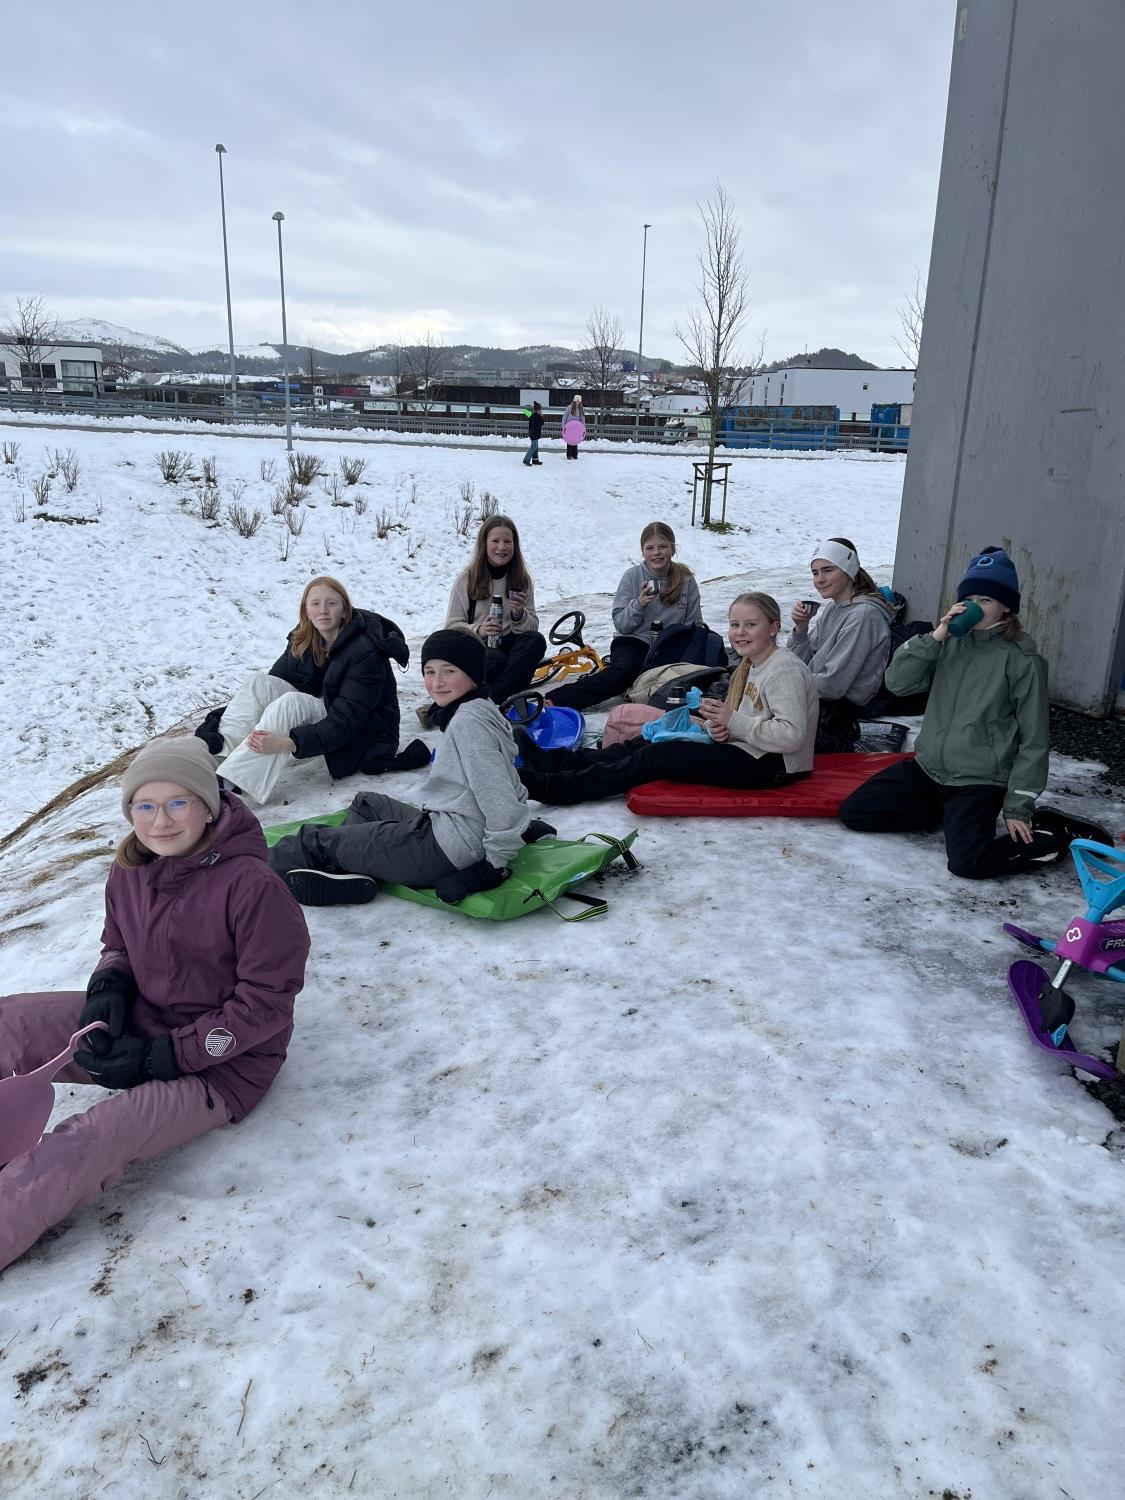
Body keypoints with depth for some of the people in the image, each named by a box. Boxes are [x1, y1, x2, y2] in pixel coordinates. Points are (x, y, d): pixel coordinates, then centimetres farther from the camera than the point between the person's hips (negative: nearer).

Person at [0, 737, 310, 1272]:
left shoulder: (251, 885, -24)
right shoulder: (131, 868, -3)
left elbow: (267, 1002, -20)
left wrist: (161, 1058, -19)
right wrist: (107, 993, -9)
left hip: (220, 1063, -7)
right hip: (138, 1025, 7)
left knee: (89, 1144, -27)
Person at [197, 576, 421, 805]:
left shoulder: (365, 651, -23)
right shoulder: (303, 641, 0)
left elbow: (347, 720, -29)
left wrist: (288, 743, -41)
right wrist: (224, 714, -14)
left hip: (362, 736, -7)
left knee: (290, 702, -33)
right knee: (258, 681, -14)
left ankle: (227, 784, -40)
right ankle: (217, 755, -25)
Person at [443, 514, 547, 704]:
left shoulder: (522, 581, 7)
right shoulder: (465, 581, -2)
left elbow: (533, 628, 6)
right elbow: (452, 626, -1)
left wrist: (519, 615, -17)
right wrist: (477, 630, -21)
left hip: (508, 646, 4)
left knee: (536, 640, -31)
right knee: (496, 659, -38)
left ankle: (490, 700, -38)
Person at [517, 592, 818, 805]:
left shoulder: (785, 670, -17)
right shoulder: (749, 667, 13)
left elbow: (791, 735, -27)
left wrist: (732, 722, -22)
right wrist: (719, 728, -8)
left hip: (770, 767, -9)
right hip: (743, 751, 9)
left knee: (659, 755, -16)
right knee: (652, 741, 3)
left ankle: (550, 786, -17)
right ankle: (552, 760, 1)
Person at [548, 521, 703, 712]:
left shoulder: (686, 580, 3)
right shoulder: (632, 576, 0)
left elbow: (693, 625, 9)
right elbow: (620, 624, -1)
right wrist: (638, 604, -19)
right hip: (634, 642, -2)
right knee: (623, 671, -37)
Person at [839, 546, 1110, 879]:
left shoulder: (1022, 660, -9)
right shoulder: (951, 643, 3)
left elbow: (1033, 741, -7)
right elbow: (897, 682, -6)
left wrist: (1018, 807, -9)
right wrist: (934, 637, -17)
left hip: (978, 782, -5)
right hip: (927, 768, 5)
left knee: (968, 863, -26)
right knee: (853, 811, -2)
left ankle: (1057, 834, 1)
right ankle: (947, 812, 11)